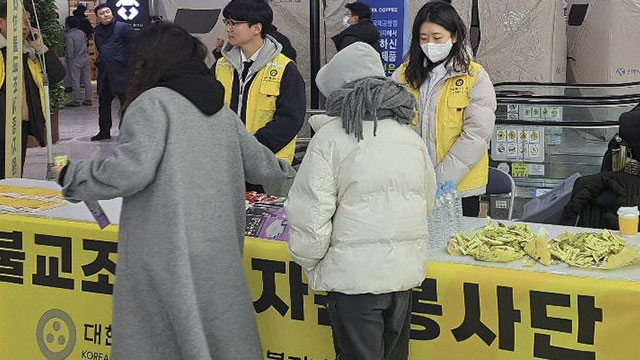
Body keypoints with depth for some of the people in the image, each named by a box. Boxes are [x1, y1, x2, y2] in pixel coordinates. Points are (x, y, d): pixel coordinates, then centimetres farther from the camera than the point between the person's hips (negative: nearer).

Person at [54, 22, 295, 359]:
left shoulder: (154, 103, -7)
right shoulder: (224, 113, 14)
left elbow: (130, 170, -17)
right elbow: (260, 164, 25)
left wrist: (70, 175, -1)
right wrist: (289, 179, 48)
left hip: (163, 258, -7)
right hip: (218, 255, 7)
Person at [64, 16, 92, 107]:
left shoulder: (68, 35, -17)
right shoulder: (82, 33, 4)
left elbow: (70, 49, -19)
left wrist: (68, 58, -4)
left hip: (74, 61, -7)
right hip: (85, 58, 7)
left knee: (75, 80, 1)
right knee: (86, 79, 10)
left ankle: (76, 100, 5)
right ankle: (88, 99, 14)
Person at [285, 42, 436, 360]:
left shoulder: (330, 137, -10)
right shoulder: (411, 137, 8)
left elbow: (311, 215, -14)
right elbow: (426, 205, 17)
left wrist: (308, 262, 3)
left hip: (354, 275, -5)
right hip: (406, 270, 5)